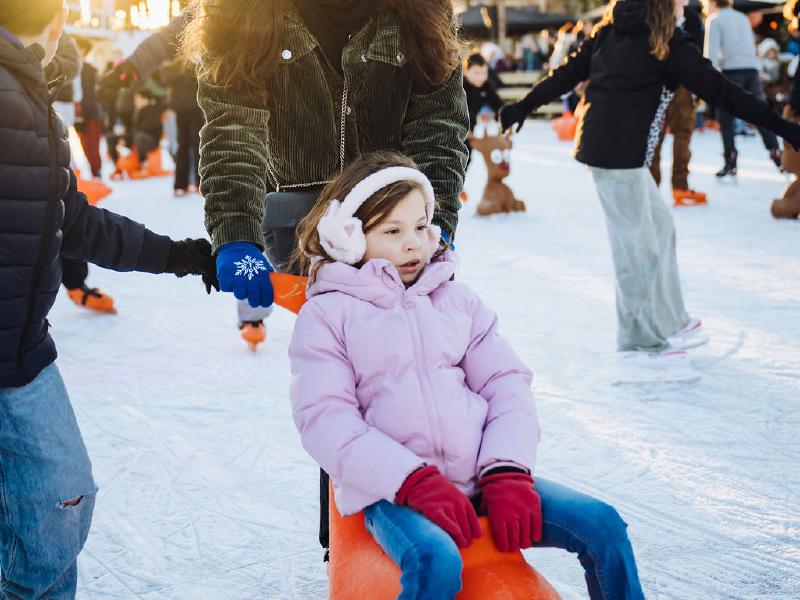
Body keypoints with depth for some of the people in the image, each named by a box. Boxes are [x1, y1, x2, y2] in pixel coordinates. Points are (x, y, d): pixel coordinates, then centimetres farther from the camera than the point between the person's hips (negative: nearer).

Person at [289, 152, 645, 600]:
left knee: (601, 525, -12)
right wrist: (414, 481, -18)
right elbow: (326, 420, -6)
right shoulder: (326, 315, 5)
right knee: (435, 563, -36)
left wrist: (508, 471, -8)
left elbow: (507, 383, 11)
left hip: (479, 476, 4)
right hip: (391, 490, -4)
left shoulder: (456, 300, 18)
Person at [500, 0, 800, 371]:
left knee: (659, 225, 16)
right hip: (619, 154, -9)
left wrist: (525, 105, 23)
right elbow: (717, 90, -15)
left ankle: (669, 324, 24)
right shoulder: (667, 41, -12)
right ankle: (639, 343, 12)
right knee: (638, 246, 1)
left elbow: (569, 72, 13)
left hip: (612, 148, 9)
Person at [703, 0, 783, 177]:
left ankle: (730, 160, -3)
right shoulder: (743, 18, 20)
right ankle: (775, 152, -3)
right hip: (752, 68, 5)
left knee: (725, 118, 2)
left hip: (731, 70, -5)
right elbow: (751, 44, 22)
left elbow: (711, 50, -6)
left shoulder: (714, 20, 2)